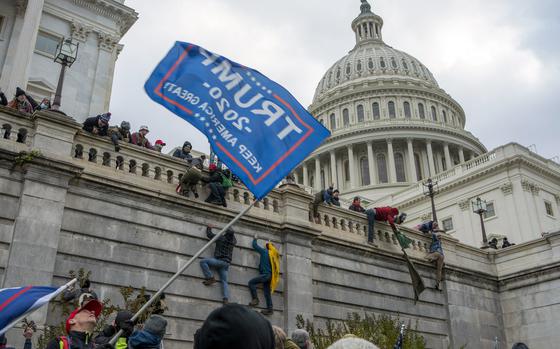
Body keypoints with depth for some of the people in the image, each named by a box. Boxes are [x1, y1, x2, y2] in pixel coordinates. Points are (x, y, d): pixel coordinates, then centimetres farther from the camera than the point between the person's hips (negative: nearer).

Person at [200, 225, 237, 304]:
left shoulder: (221, 238, -3)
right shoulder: (233, 242, 12)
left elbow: (209, 235, 8)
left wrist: (209, 229, 27)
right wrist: (232, 233, 49)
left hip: (220, 260, -6)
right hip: (227, 263, 7)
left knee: (203, 261, -6)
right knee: (224, 282, 3)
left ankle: (210, 278, -13)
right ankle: (226, 299, -13)